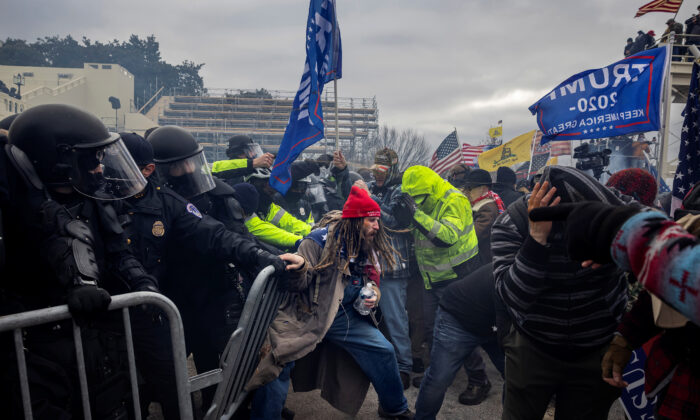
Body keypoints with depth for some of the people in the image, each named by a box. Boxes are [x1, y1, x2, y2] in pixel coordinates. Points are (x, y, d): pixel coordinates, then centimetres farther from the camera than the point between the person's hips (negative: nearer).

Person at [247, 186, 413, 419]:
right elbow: (298, 285, -17)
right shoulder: (319, 241, -17)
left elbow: (371, 280, 19)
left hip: (348, 317, 5)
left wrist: (373, 294, -3)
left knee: (384, 352, 4)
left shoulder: (368, 247, 2)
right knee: (278, 366, -19)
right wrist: (299, 269, -40)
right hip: (306, 316, -5)